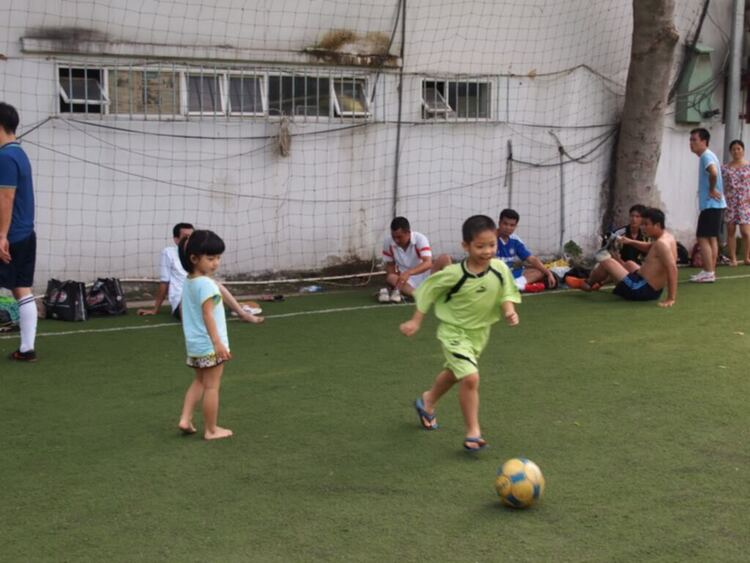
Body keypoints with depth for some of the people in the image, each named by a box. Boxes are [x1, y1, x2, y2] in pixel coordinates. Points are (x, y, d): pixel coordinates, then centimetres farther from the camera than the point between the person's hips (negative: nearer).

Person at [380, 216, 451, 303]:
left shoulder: (420, 239, -18)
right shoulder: (388, 242, -9)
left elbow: (428, 263, -31)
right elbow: (390, 264, 4)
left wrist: (408, 272, -46)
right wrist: (395, 280, -17)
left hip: (424, 275, -1)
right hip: (407, 281, 2)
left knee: (445, 258, -27)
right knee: (391, 278, -32)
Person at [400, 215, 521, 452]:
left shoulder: (500, 269, -15)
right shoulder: (454, 274, -25)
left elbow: (506, 295, -1)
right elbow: (428, 291, -11)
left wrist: (509, 311, -22)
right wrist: (416, 321, -8)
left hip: (479, 332, 6)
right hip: (453, 330, -6)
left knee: (454, 373, 26)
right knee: (471, 377, -21)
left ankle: (427, 402, 54)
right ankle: (473, 432, -7)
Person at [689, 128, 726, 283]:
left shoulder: (706, 156, -14)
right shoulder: (707, 156, 18)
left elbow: (714, 172, -33)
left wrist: (712, 190, -21)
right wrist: (711, 190, 11)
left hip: (711, 204, -10)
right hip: (715, 204, 10)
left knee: (703, 238, -9)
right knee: (712, 238, 12)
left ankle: (708, 273, -10)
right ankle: (711, 271, 16)